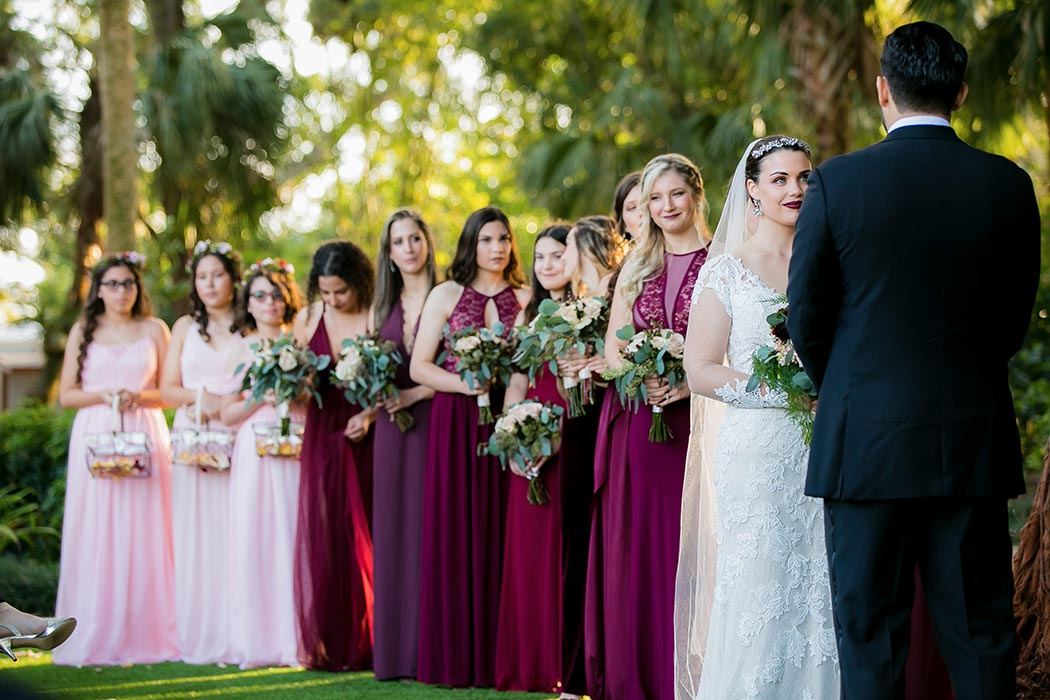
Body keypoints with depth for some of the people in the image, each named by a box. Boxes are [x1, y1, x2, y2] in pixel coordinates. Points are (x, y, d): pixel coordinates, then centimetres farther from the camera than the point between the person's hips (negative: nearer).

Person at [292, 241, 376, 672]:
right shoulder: (308, 318, 6)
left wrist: (370, 415, -20)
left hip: (365, 437, -3)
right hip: (322, 435, 3)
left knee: (363, 536, 0)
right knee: (320, 536, -1)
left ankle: (363, 644, 8)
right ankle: (325, 645, 5)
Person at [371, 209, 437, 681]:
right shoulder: (385, 305, 15)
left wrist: (416, 393, -14)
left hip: (434, 421, -5)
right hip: (392, 429, 5)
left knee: (430, 529, -6)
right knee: (392, 532, 3)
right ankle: (395, 651, 6)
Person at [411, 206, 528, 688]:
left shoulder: (525, 299, 10)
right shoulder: (446, 295, 7)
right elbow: (419, 367, 3)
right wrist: (463, 383, -12)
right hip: (455, 424, -1)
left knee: (499, 534, -1)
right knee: (454, 535, -3)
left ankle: (498, 656, 3)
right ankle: (454, 657, 2)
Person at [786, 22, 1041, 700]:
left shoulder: (836, 183, -7)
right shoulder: (1008, 185, -1)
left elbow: (806, 320, 0)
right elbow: (1015, 319, 7)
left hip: (865, 441, -2)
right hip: (975, 442, 2)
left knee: (870, 641, 6)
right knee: (981, 637, 8)